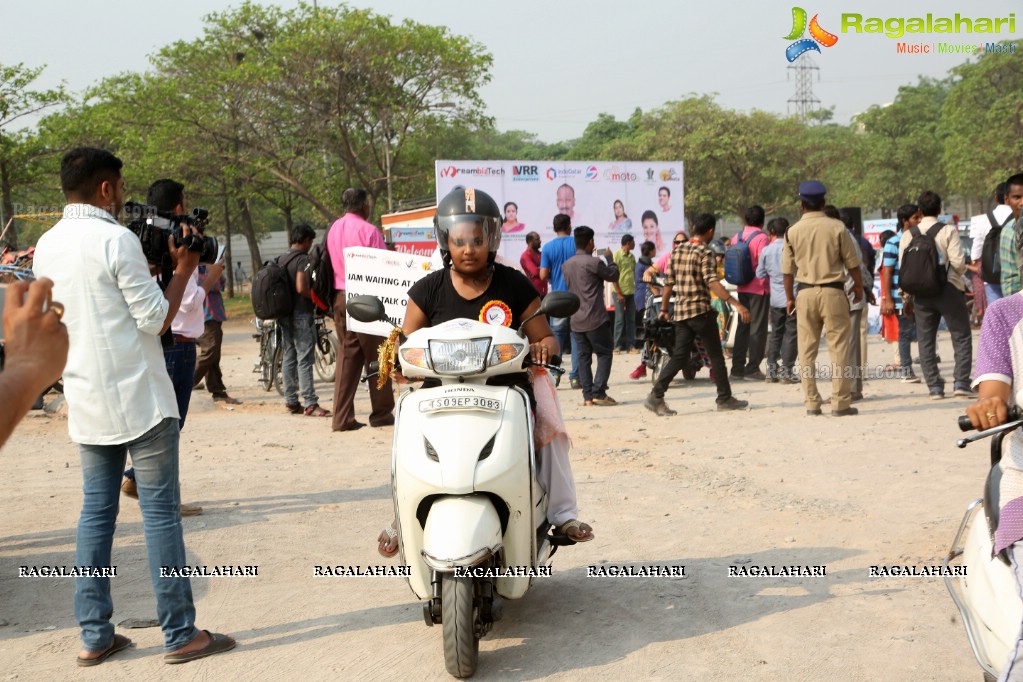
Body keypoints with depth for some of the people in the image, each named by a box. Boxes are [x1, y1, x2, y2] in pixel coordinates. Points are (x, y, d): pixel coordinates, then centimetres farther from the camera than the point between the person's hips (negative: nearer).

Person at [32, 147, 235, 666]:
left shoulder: (47, 246, 9)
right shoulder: (116, 241, -14)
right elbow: (155, 319, -13)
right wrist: (183, 270, -1)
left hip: (86, 403, 7)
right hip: (139, 399, -7)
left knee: (96, 511, 11)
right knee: (160, 511, -2)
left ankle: (94, 635, 14)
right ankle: (181, 634, 3)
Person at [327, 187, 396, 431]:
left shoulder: (333, 230, 11)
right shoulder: (368, 230, -10)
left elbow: (331, 264, 14)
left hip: (340, 298, 6)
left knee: (347, 356, 7)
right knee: (375, 357, 4)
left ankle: (342, 417, 3)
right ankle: (381, 413, 11)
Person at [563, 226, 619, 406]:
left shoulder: (566, 265, 8)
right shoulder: (594, 263, -13)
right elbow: (613, 275, 0)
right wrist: (609, 258, 17)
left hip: (576, 321, 6)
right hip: (595, 319, -6)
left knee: (583, 357, 8)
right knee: (604, 354, 2)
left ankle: (588, 395, 6)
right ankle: (598, 393, -6)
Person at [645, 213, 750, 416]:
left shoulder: (677, 251, 10)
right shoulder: (705, 253, -10)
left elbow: (669, 283, 13)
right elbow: (712, 282, -23)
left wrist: (664, 309, 22)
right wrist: (736, 304, -28)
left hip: (681, 312, 6)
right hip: (701, 311, -6)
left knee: (679, 357, 7)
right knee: (716, 355, 6)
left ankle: (656, 396, -3)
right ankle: (725, 399, 12)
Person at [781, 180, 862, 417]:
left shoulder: (793, 231, 2)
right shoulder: (837, 228, -4)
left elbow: (787, 269, 5)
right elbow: (852, 263, 0)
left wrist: (790, 298, 16)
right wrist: (858, 286, 16)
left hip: (805, 292, 2)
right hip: (833, 291, -2)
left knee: (807, 351, 8)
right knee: (839, 348, 2)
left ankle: (811, 403, 10)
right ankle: (840, 403, 1)